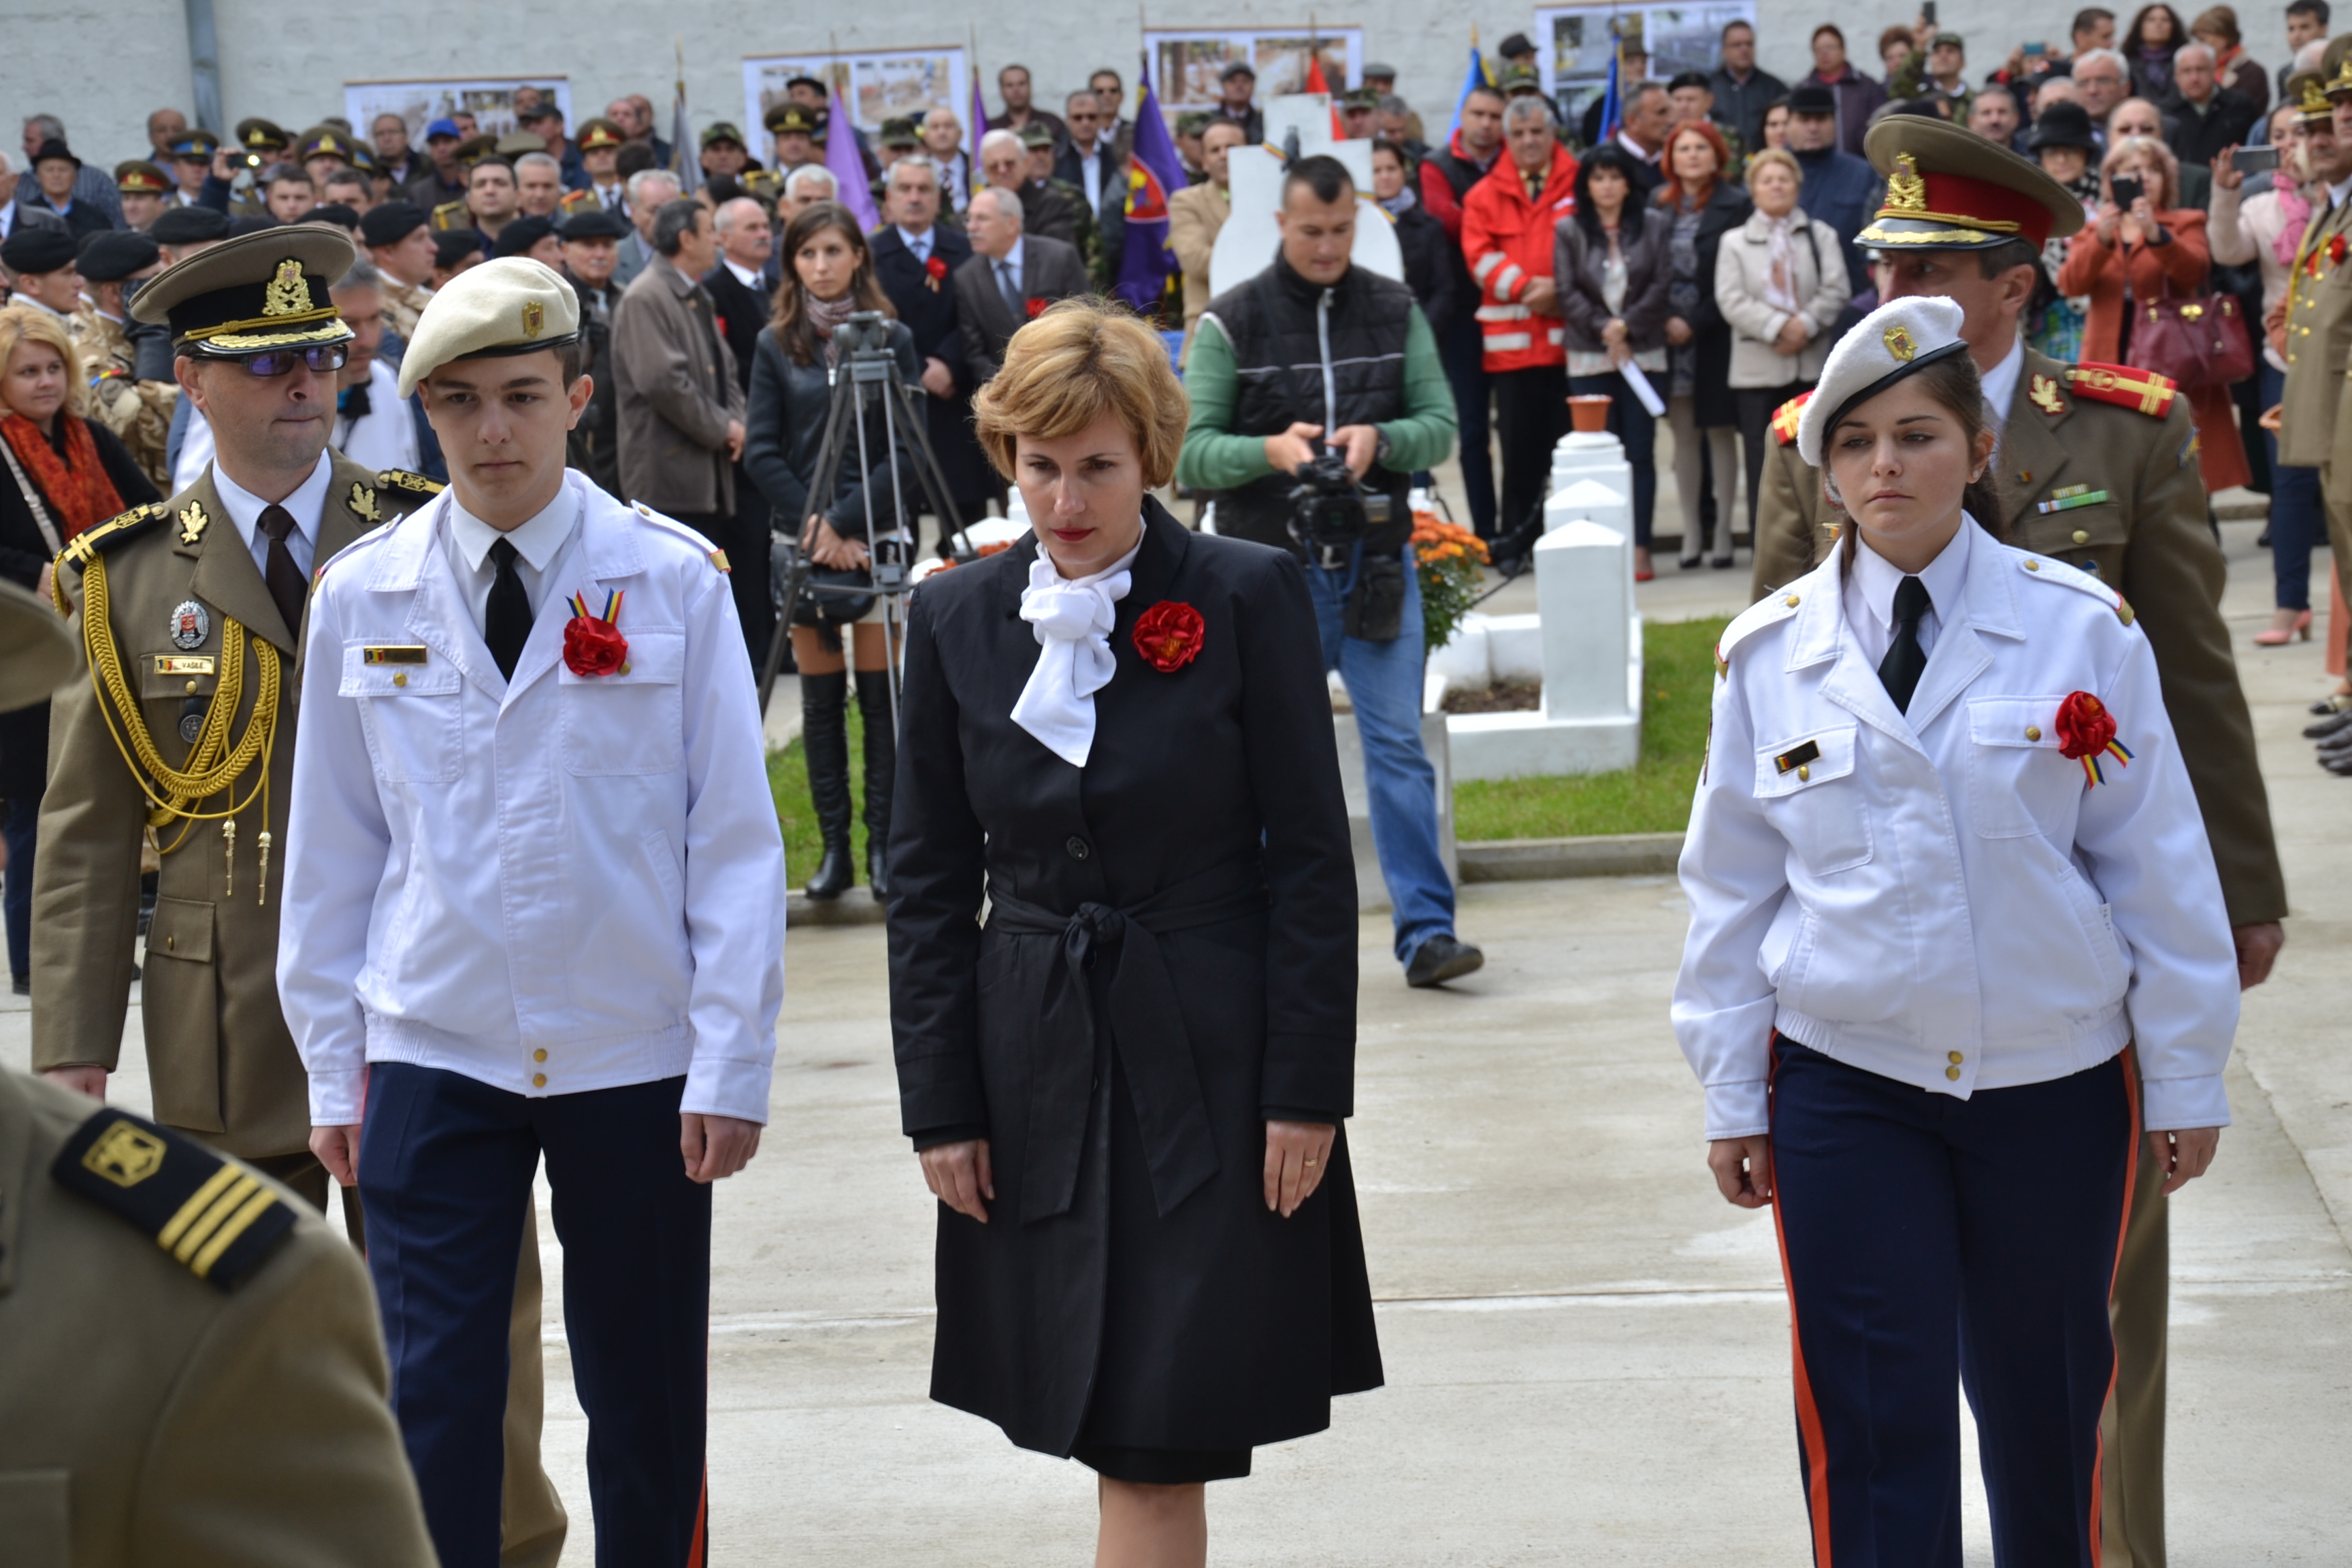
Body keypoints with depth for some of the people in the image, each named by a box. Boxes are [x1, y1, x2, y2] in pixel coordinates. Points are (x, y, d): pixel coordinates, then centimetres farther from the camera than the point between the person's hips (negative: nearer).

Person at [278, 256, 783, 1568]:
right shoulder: (362, 596, 1)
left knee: (647, 1405, 10)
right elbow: (331, 848, 7)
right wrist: (333, 1071, 6)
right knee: (430, 1399, -2)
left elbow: (736, 835, -3)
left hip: (636, 1056, -1)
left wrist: (733, 1065, -6)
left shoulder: (676, 580, -4)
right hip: (433, 1055, 1)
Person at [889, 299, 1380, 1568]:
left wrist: (1306, 1086, -8)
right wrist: (938, 1103, 3)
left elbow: (1309, 857, -4)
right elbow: (927, 879, 8)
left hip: (1212, 1064, -3)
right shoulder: (955, 618, 4)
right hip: (1040, 1074, 3)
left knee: (1158, 1451, -6)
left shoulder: (1247, 597, -5)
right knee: (1119, 1445, 8)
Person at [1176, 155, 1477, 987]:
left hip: (1377, 564, 1)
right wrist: (1268, 451, -23)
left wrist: (1381, 438, -16)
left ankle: (1426, 931, -2)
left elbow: (1440, 426, 5)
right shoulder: (1231, 320, 0)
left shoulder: (1395, 311, 8)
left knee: (1399, 748, -3)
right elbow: (1191, 451, -4)